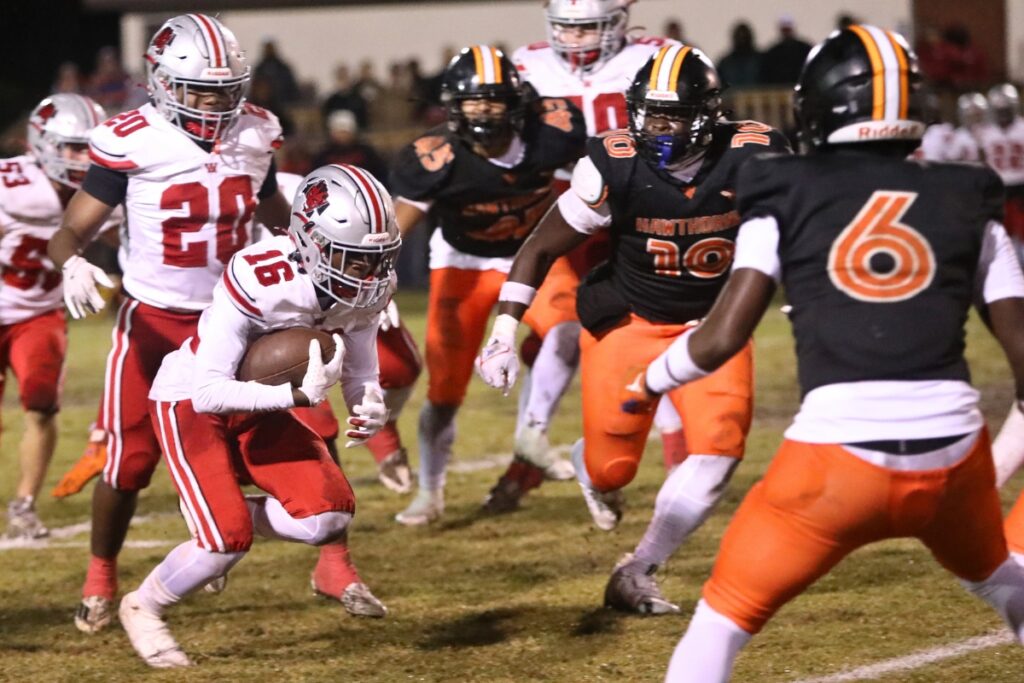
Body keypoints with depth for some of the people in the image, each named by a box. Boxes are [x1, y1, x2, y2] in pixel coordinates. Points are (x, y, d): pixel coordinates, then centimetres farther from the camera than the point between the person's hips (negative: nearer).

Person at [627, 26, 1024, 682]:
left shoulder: (789, 195, 6)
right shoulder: (966, 200, 13)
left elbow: (722, 339, 2)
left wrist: (648, 382, 21)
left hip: (839, 450, -3)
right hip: (953, 449, 3)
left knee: (725, 615, 11)